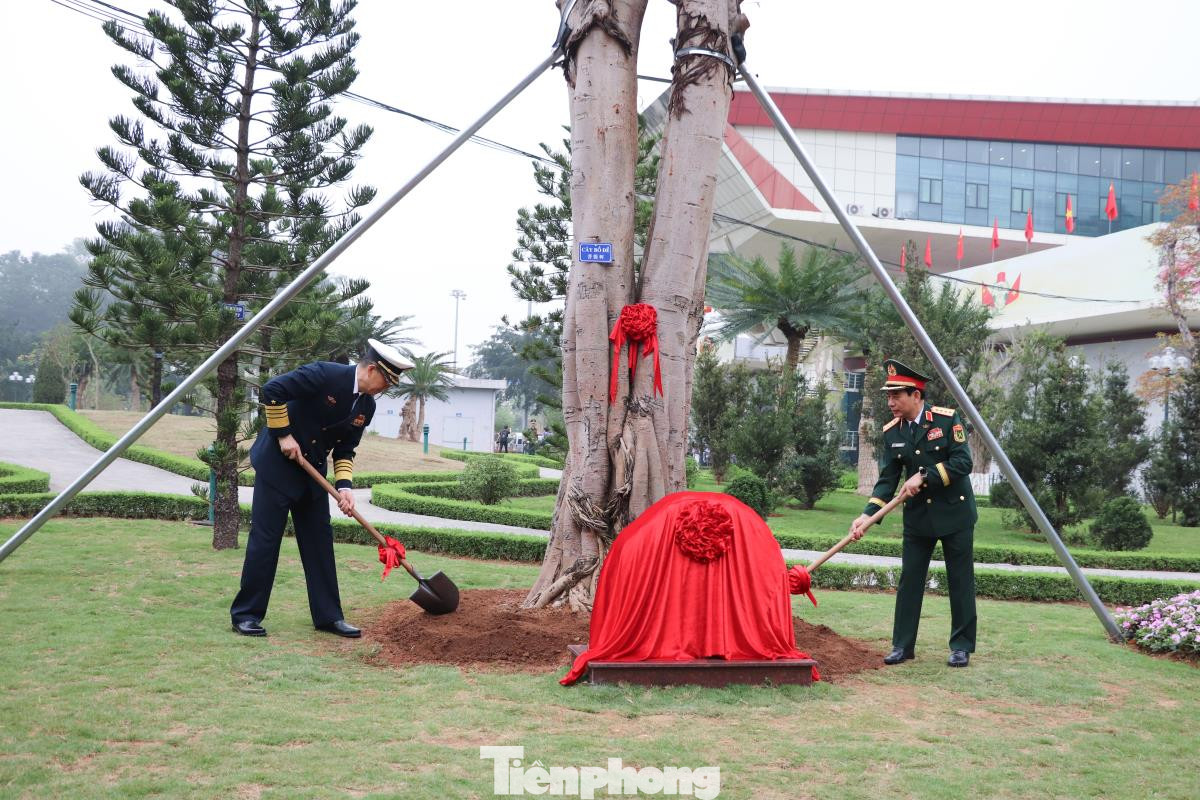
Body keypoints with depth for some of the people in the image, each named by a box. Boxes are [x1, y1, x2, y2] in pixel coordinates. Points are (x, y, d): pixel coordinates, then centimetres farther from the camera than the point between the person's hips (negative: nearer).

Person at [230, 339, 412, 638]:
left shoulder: (367, 406, 1)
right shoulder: (326, 374, -21)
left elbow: (345, 450, 7)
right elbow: (272, 390, -22)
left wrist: (344, 485, -8)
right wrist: (283, 434, -19)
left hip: (311, 470, 8)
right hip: (277, 461, -7)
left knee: (320, 541, 7)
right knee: (265, 538, -5)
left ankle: (328, 615, 14)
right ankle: (246, 614, 5)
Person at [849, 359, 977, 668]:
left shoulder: (947, 419, -13)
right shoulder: (891, 432, -1)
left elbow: (963, 462, -17)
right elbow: (887, 479, -2)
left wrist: (924, 476, -22)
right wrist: (868, 514, -14)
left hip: (954, 512, -4)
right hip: (917, 516, 4)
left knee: (961, 581, 4)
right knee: (909, 581, 4)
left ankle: (961, 647, 13)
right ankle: (902, 645, 12)